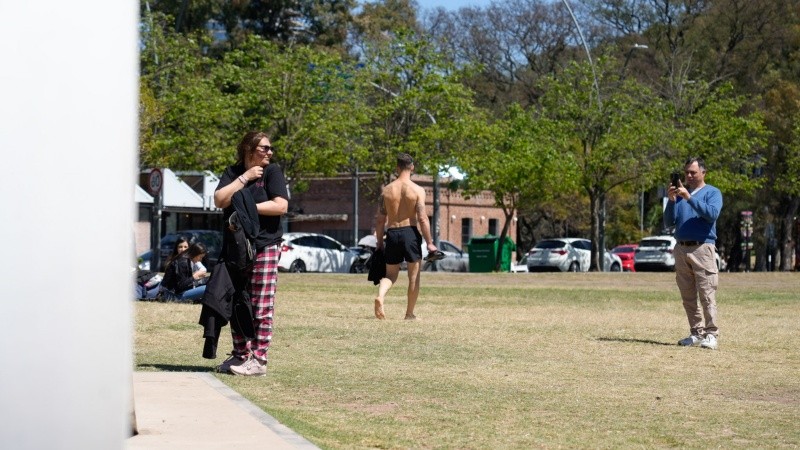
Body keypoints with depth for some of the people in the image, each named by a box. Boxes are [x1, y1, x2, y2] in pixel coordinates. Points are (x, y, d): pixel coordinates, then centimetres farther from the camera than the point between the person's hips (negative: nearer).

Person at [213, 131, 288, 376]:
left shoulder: (272, 172, 0)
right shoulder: (233, 173, 10)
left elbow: (281, 206, -12)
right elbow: (219, 200, -6)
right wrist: (245, 178, -9)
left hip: (265, 248, -5)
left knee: (262, 308, -5)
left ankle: (258, 360, -5)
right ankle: (240, 355, 19)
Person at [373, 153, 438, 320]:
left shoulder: (386, 190, 5)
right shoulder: (417, 190, -5)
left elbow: (380, 219, 6)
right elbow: (422, 218, -11)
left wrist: (380, 243, 15)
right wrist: (429, 243, -6)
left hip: (392, 233, 3)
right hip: (410, 232, -3)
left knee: (391, 275, 13)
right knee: (413, 276, 10)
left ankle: (380, 296, -17)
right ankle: (409, 313, 14)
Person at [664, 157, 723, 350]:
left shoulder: (712, 193, 4)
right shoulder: (679, 193, 16)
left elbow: (712, 214, -15)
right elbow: (668, 222, 10)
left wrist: (689, 198, -20)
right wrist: (671, 201, -5)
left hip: (702, 248, -5)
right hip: (681, 249, 5)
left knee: (707, 296, -9)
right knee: (688, 297, 6)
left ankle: (712, 334, -8)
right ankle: (696, 333, 12)